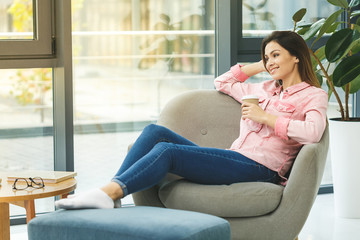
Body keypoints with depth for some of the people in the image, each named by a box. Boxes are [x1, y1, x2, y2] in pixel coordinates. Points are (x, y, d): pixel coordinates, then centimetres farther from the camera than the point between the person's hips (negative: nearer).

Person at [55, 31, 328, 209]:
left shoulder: (313, 95, 7)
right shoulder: (266, 89, 28)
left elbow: (313, 132, -15)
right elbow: (223, 82, 42)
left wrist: (265, 117, -9)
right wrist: (259, 66, 33)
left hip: (259, 167, -8)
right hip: (233, 159, 8)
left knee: (167, 150, -26)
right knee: (155, 132, -11)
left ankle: (109, 194, -38)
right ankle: (111, 191, -24)